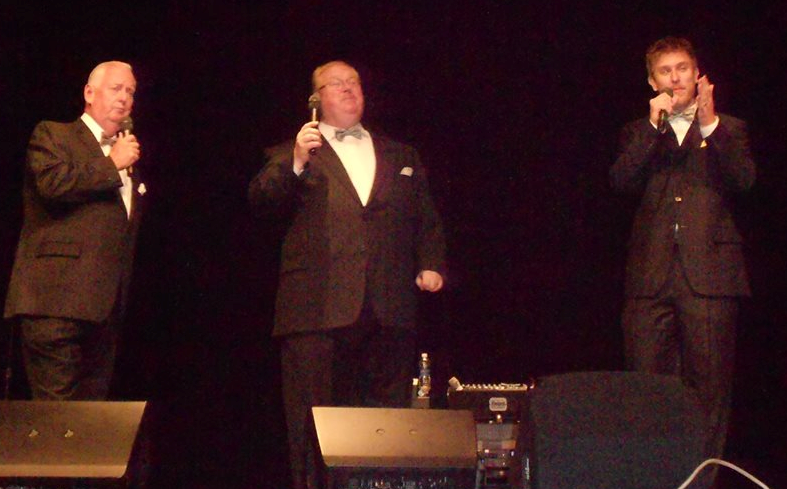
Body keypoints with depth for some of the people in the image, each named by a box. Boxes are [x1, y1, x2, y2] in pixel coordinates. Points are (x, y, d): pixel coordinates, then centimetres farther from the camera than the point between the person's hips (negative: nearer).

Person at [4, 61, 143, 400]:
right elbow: (53, 182, -16)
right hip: (59, 296, -7)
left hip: (105, 305, 7)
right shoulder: (52, 135, 5)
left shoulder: (125, 154, 24)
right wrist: (111, 164, -6)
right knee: (55, 412, -12)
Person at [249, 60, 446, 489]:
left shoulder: (401, 157, 23)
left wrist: (431, 265, 6)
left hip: (389, 308, 3)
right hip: (318, 306, -3)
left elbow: (426, 220, 22)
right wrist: (296, 162, -19)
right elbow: (261, 198, -3)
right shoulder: (290, 155, 13)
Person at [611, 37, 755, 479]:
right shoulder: (640, 134, 19)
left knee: (709, 384, -3)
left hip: (709, 272, -1)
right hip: (652, 273, 1)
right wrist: (653, 127, -8)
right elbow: (622, 181, 0)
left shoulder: (728, 129, 15)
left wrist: (710, 125, -14)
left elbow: (744, 180, -4)